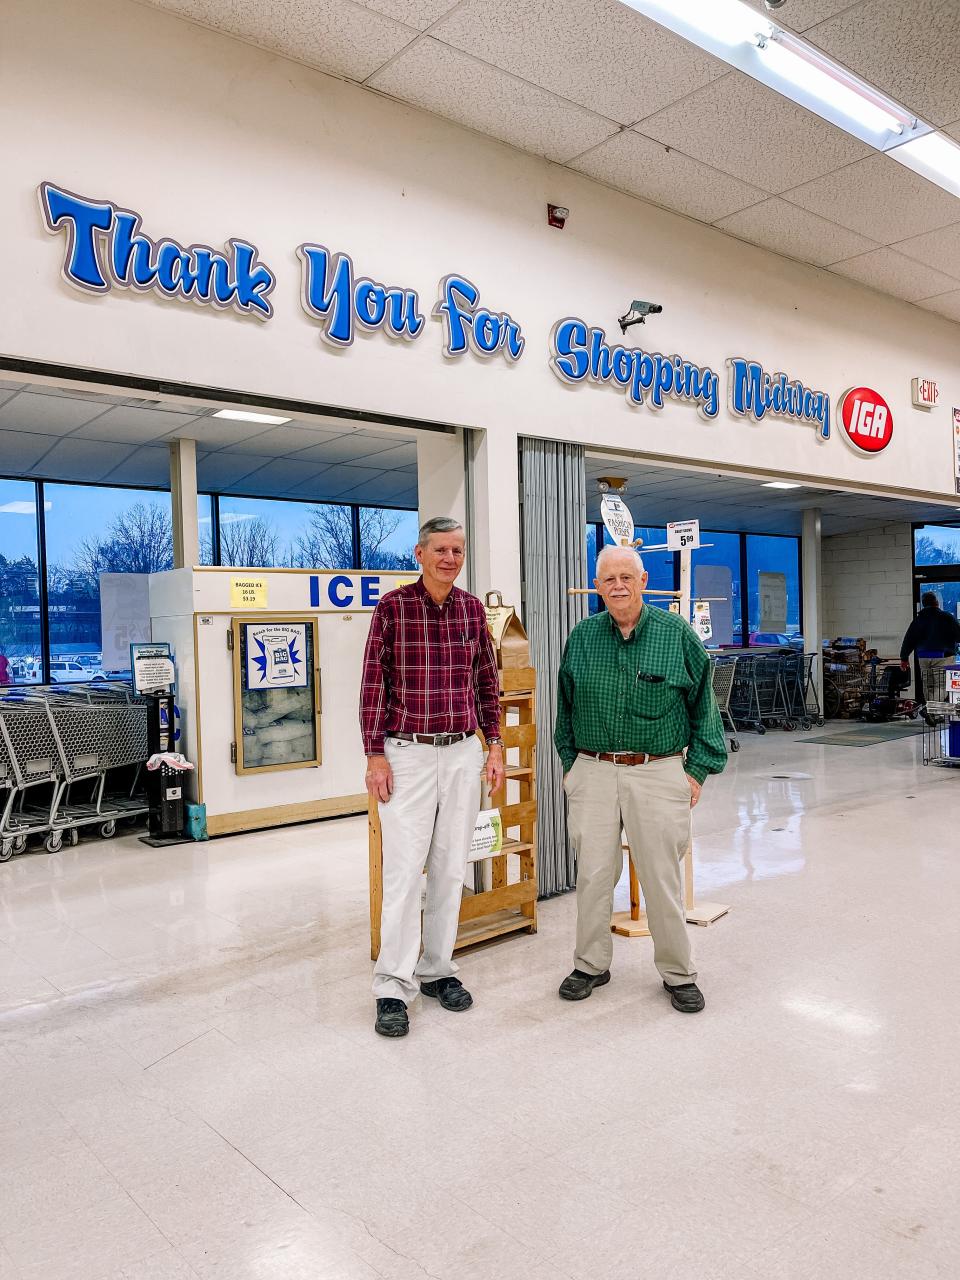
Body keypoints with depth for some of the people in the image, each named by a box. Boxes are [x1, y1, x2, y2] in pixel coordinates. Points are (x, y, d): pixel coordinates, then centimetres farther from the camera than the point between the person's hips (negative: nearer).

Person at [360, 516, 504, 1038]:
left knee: (451, 868, 10)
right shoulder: (391, 607, -5)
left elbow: (487, 683, 13)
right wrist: (375, 755, -9)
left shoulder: (473, 609, 7)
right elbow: (373, 685, -5)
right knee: (404, 869, -3)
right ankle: (393, 988, 7)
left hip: (463, 754, 4)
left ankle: (437, 970, 24)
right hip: (408, 754, -4)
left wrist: (495, 745, 9)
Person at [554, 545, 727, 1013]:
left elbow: (702, 705, 4)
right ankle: (591, 965, 26)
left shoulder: (677, 634, -2)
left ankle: (678, 973, 24)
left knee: (663, 878, 6)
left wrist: (697, 769, -1)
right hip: (592, 771, 2)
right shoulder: (582, 637, 5)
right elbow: (566, 706, 15)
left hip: (659, 773, -2)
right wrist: (570, 762, 10)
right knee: (593, 874, 8)